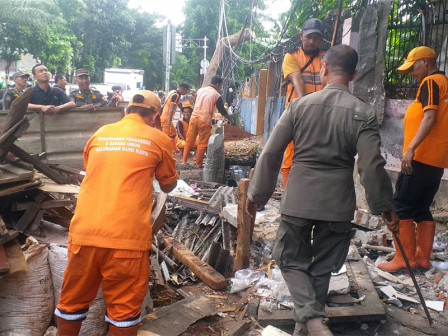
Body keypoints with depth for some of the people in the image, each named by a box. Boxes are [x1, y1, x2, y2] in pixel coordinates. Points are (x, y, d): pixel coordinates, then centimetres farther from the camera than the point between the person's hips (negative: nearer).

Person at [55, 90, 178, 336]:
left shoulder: (100, 134, 15)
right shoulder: (158, 139, 5)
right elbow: (169, 186, 18)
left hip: (83, 231, 4)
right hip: (126, 236, -3)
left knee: (73, 301, 19)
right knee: (124, 306, 10)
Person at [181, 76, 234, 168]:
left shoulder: (200, 90, 11)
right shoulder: (217, 95, -2)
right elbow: (222, 111, 4)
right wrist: (230, 120, 19)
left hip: (194, 118, 4)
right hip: (205, 121, -4)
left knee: (189, 141, 10)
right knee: (202, 143, 6)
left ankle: (184, 161, 10)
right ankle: (198, 164, 10)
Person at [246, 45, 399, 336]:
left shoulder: (300, 105, -5)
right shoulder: (363, 113, -7)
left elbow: (270, 154, -5)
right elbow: (373, 167, -10)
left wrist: (256, 195, 5)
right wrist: (386, 207, 5)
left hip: (298, 200, 0)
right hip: (338, 204, 1)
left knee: (292, 260, 16)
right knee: (322, 268, 17)